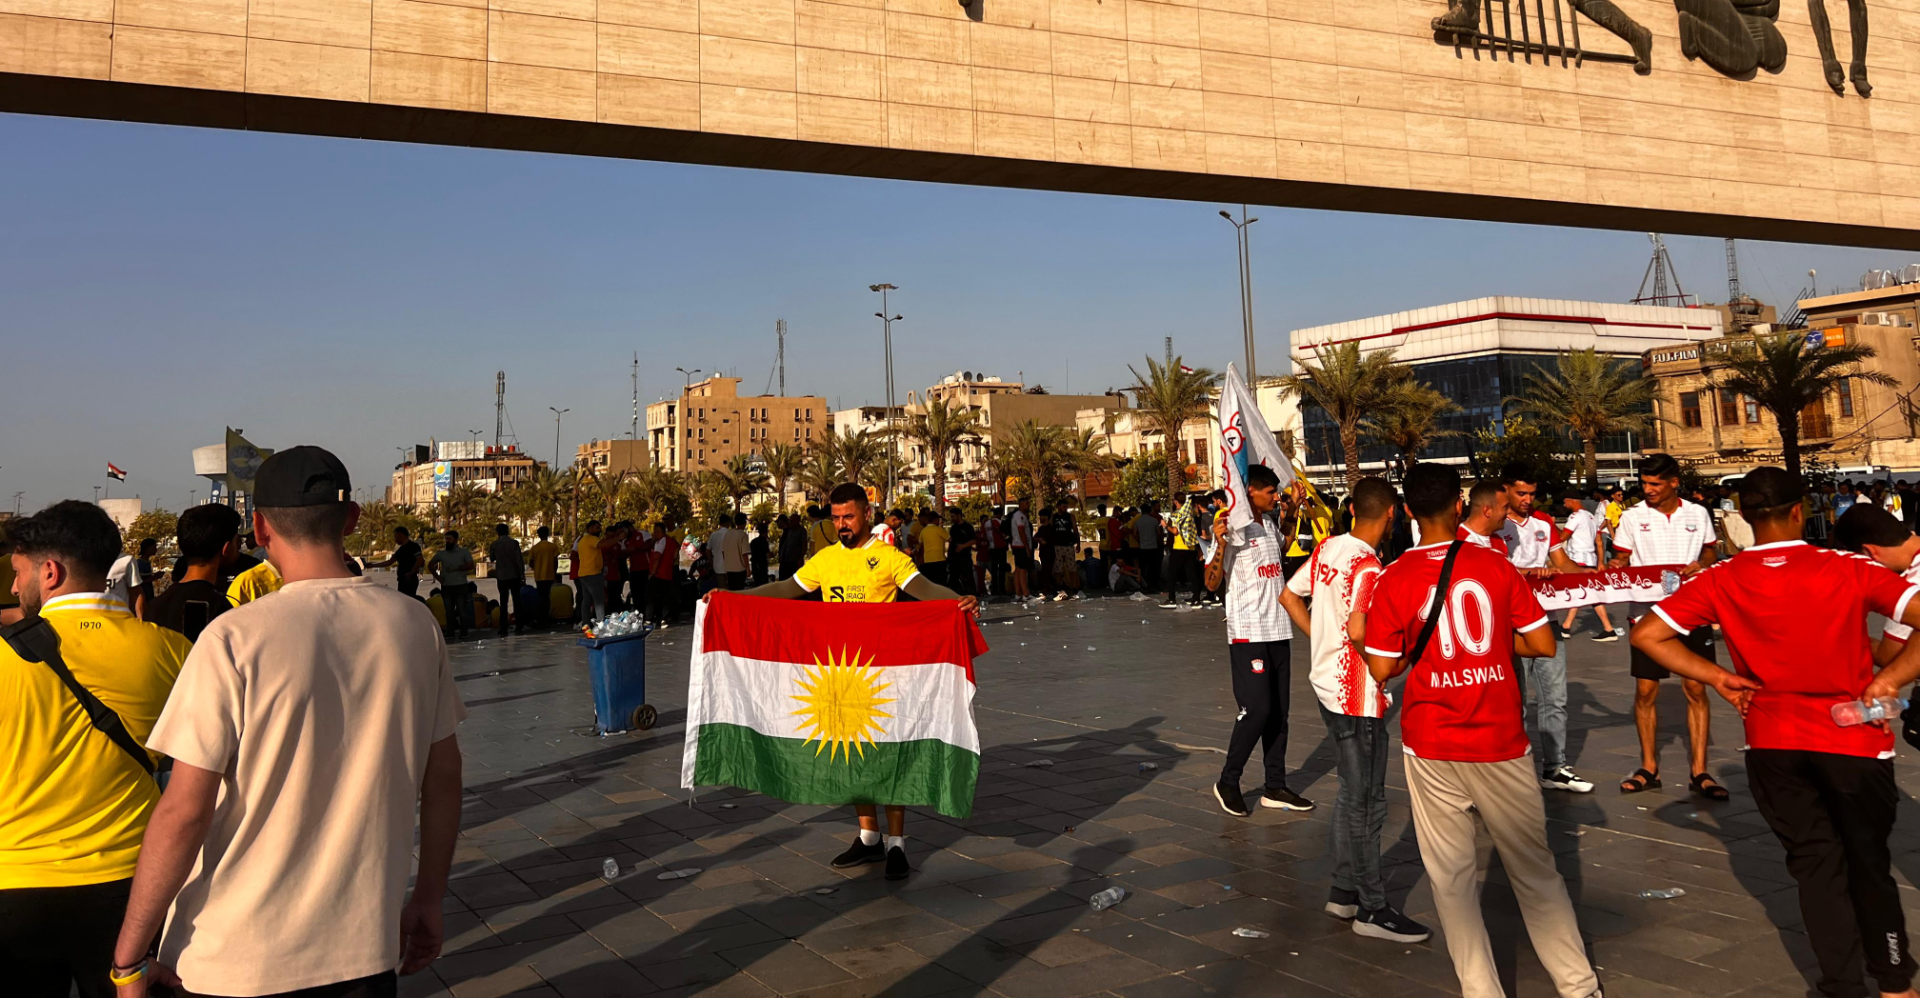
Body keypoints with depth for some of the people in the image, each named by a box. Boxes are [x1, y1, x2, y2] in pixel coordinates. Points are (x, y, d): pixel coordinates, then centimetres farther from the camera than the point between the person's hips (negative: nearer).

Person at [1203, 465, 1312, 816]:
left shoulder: (1269, 522, 13)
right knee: (1257, 710, -11)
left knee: (1278, 712, 10)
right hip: (1247, 633, -8)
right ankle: (1227, 782, 6)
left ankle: (1275, 787, 18)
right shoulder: (1231, 527, -11)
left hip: (1278, 630, 8)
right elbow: (1212, 583, -14)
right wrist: (1220, 543, -28)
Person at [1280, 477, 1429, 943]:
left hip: (1327, 681, 9)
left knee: (1352, 793, 19)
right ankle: (1373, 909, 12)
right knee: (1366, 801, 2)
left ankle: (1344, 892, 28)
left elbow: (1289, 596, 13)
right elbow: (1358, 631, -31)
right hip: (1356, 692, -9)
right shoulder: (1369, 568, -20)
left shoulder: (1327, 548, 4)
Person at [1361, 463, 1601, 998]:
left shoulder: (1393, 579, -7)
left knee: (1452, 878, 8)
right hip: (1501, 743, 2)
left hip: (1432, 751, -1)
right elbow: (1543, 645, -1)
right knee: (1535, 869, 16)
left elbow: (1382, 669, -7)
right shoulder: (1496, 567, -4)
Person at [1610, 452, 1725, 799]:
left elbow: (1709, 552, 15)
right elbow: (1622, 558, 8)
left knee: (1696, 690, 1)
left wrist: (1701, 564, -6)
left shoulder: (1698, 514, 4)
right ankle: (1649, 768, 16)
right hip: (1648, 611, 0)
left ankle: (1699, 772, 9)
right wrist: (1617, 566, -14)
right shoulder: (1632, 517, 1)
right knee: (1645, 691, 3)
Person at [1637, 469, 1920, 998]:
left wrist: (1717, 677, -4)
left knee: (1815, 863, 15)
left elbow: (1647, 634, -10)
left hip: (1772, 740, 1)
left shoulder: (1721, 580, -8)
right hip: (1852, 736, 0)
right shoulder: (1850, 569, -10)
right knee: (1869, 863, 18)